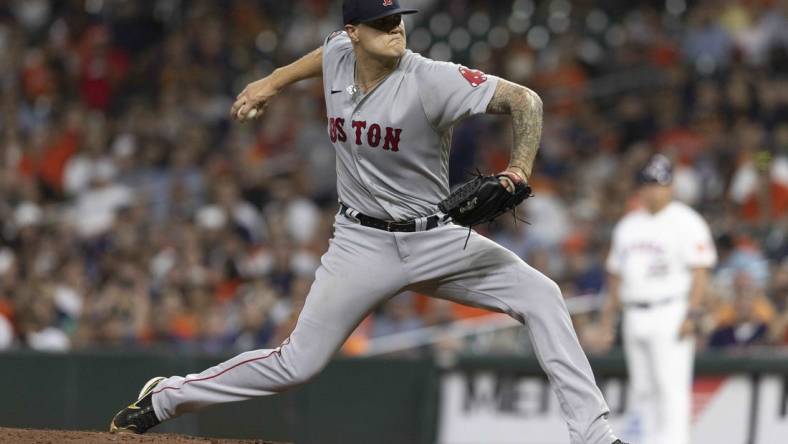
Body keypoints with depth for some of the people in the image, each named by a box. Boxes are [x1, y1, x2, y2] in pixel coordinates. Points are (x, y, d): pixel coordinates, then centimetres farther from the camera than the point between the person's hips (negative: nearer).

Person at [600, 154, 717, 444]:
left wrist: (692, 314, -17)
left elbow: (700, 271, -9)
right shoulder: (628, 225, 17)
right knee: (642, 389, 8)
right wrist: (610, 309, 14)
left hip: (670, 315, -7)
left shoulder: (685, 222, -4)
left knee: (671, 387, -12)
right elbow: (616, 272, 22)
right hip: (634, 318, 7)